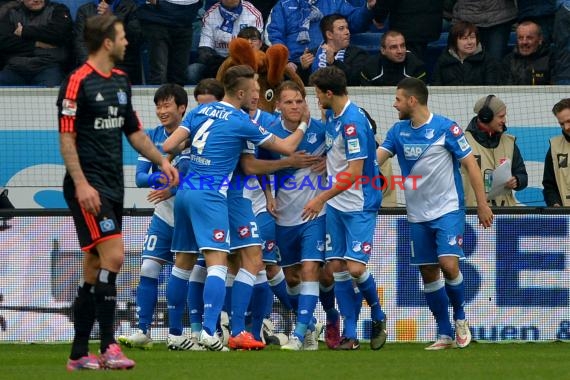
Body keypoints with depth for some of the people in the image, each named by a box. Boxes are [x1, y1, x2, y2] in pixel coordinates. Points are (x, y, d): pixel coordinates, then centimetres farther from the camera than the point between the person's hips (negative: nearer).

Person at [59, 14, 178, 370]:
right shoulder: (78, 83, -10)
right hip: (89, 187, -8)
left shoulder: (121, 81, 15)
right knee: (113, 256, -18)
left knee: (96, 269, 8)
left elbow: (134, 132, 24)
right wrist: (80, 184, -20)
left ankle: (79, 353, 11)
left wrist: (161, 160, 11)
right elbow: (67, 137, -13)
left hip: (114, 186, 8)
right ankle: (108, 347, -18)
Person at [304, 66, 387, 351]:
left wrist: (322, 198, -21)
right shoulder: (331, 116, 6)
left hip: (359, 206, -9)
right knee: (336, 266, 3)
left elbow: (354, 172, -23)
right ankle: (350, 335, 7)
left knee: (355, 268, -14)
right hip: (336, 206, 9)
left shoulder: (353, 122, -21)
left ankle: (378, 317, 12)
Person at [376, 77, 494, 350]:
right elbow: (375, 159, -3)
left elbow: (470, 164, -6)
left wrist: (482, 204, -8)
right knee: (428, 273, 5)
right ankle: (445, 334, 14)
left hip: (448, 209, -5)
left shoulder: (446, 128, -10)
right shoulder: (398, 131, 5)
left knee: (448, 264, -19)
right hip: (418, 215, 6)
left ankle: (460, 317, 5)